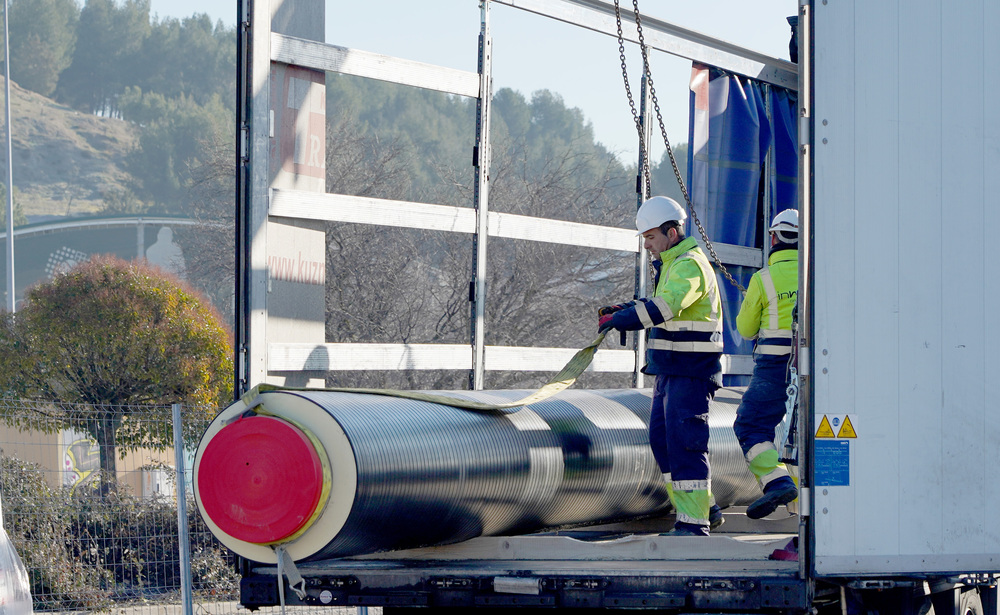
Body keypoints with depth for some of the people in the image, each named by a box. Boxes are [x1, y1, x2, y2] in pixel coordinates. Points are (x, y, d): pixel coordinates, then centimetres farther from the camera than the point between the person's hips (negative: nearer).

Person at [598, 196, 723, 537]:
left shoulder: (690, 265, -17)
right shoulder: (672, 264, 17)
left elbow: (663, 307, -30)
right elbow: (660, 305, 27)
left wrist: (617, 320, -25)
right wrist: (624, 309, 10)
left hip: (691, 371, -11)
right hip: (671, 371, 11)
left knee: (684, 444, -11)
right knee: (661, 438, 12)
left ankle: (694, 524, -10)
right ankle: (700, 505, 20)